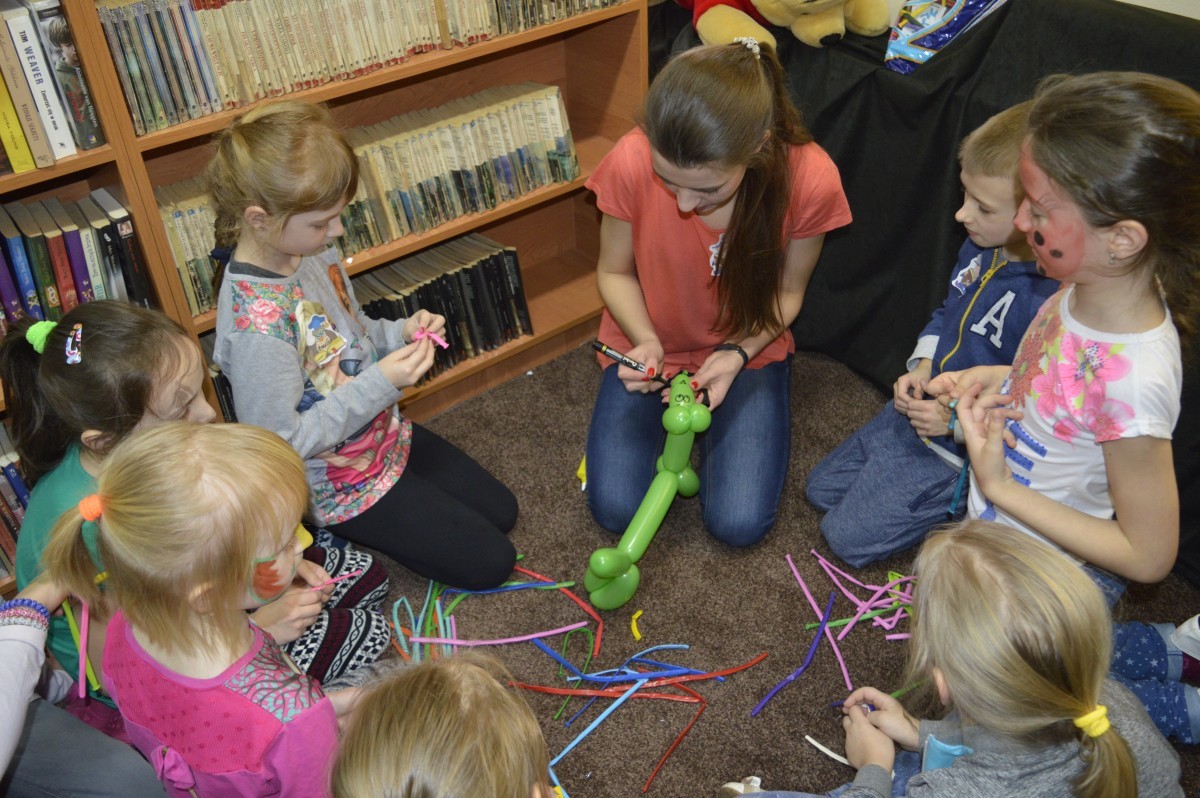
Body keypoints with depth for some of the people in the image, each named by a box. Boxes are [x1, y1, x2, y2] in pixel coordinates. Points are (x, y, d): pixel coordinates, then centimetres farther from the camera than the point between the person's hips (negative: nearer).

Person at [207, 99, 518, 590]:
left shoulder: (311, 253, -8)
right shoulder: (255, 324, -34)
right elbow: (282, 442, -28)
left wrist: (401, 332, -11)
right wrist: (380, 383, -30)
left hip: (385, 435, 8)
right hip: (338, 483, -8)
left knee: (501, 512, 18)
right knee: (489, 562, 0)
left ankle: (358, 528, 23)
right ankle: (339, 534, 10)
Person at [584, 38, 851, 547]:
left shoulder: (810, 180, -27)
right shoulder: (631, 163, -27)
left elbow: (786, 292, -7)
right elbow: (614, 273, -7)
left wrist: (738, 353, -23)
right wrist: (645, 340, -25)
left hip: (748, 349, 0)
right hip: (651, 347, 1)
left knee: (739, 523, -11)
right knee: (617, 509, -11)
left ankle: (711, 410, 18)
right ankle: (662, 415, 20)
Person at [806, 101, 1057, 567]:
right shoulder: (980, 248, -6)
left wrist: (959, 421, -23)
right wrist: (922, 367, -2)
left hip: (962, 451, -8)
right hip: (920, 408, 9)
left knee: (846, 536, -3)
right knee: (822, 488, 19)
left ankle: (964, 507, 10)